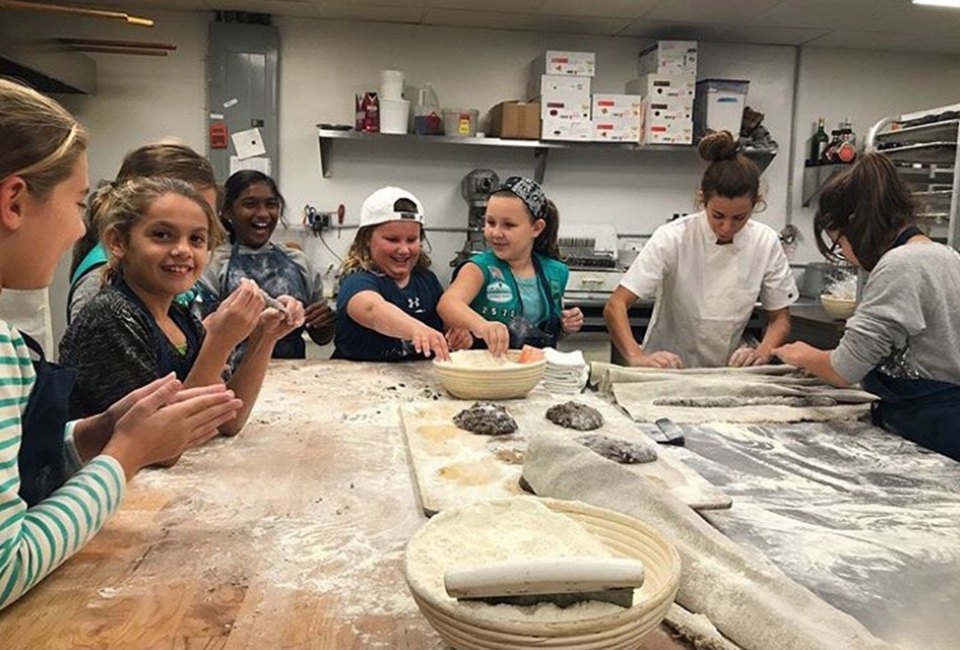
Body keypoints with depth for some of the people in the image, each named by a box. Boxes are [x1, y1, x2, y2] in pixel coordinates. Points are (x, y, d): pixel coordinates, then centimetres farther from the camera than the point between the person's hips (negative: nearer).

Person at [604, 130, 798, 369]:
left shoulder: (766, 243, -5)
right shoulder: (673, 238, -14)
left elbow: (780, 318, 4)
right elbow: (615, 306, -19)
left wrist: (762, 352, -17)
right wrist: (637, 358, -36)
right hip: (666, 373, -3)